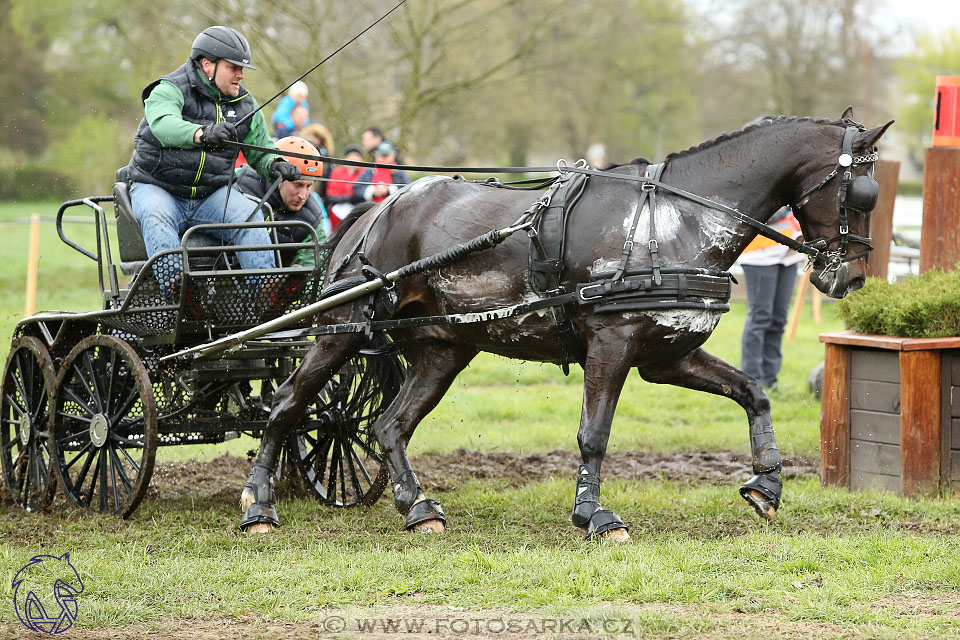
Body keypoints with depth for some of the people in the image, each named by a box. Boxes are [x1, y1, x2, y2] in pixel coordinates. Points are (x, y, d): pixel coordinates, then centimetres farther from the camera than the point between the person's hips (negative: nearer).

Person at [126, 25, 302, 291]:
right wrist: (202, 134, -51)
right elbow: (164, 124, -30)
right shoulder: (170, 91, -8)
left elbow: (260, 150, 16)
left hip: (212, 195, 4)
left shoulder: (245, 106, 12)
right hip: (157, 188, -4)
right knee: (157, 218, -37)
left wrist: (275, 164, -10)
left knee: (249, 217, -25)